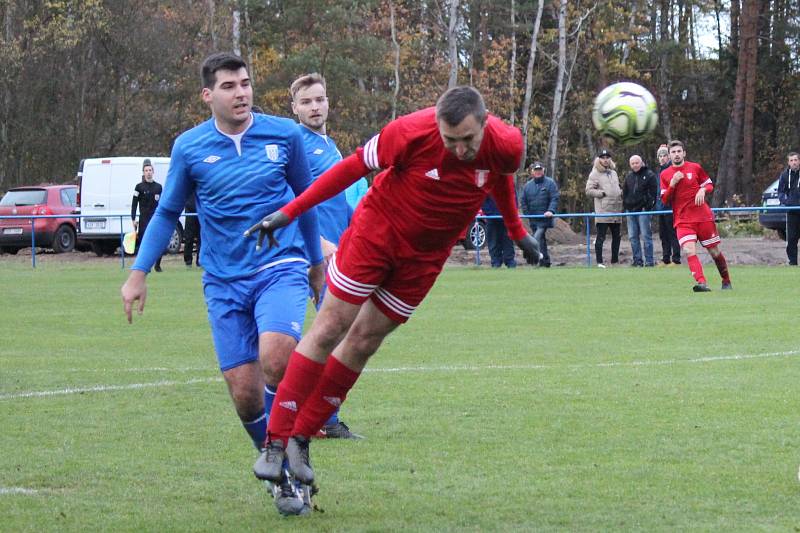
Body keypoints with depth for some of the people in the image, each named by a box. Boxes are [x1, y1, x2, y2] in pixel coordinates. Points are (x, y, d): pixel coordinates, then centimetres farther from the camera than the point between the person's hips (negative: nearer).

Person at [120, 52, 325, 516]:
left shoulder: (285, 134, -1)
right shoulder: (189, 147, 0)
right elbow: (167, 213, 13)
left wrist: (316, 260, 24)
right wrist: (139, 272, 7)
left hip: (281, 268, -2)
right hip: (224, 282, 2)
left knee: (275, 359, -28)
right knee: (244, 393, -4)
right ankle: (282, 475, 18)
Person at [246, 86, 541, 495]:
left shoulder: (506, 146, -17)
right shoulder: (411, 133, -26)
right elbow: (353, 167, -14)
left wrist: (517, 233, 22)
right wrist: (289, 212, -15)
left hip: (426, 255, 3)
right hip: (378, 228, -3)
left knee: (363, 342, 3)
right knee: (330, 327, -8)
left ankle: (301, 438, 12)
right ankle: (277, 441, -3)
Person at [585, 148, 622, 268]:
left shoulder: (613, 173, 20)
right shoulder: (595, 174, -1)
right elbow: (589, 190, -6)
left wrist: (621, 192, 11)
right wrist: (602, 193, -13)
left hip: (616, 210, 7)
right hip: (602, 211, -7)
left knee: (616, 236, 11)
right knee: (601, 236, -7)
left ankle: (615, 261, 19)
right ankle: (599, 261, -6)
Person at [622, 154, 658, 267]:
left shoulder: (649, 175, -3)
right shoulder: (629, 176, 15)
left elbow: (653, 192, -7)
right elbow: (624, 191, 22)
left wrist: (648, 206, -13)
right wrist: (625, 204, 10)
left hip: (643, 210, -6)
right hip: (630, 210, 6)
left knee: (646, 236, -6)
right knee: (633, 237, 6)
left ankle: (649, 261, -4)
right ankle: (637, 260, 12)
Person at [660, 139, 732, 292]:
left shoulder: (695, 168, 4)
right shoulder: (665, 174, 6)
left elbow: (710, 185, 13)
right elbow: (664, 200, 3)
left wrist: (703, 190, -9)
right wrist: (673, 183, -12)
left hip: (703, 217, 0)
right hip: (682, 220, 0)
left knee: (714, 251, 8)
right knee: (689, 251, -23)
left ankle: (726, 281, 27)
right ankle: (702, 283, -35)